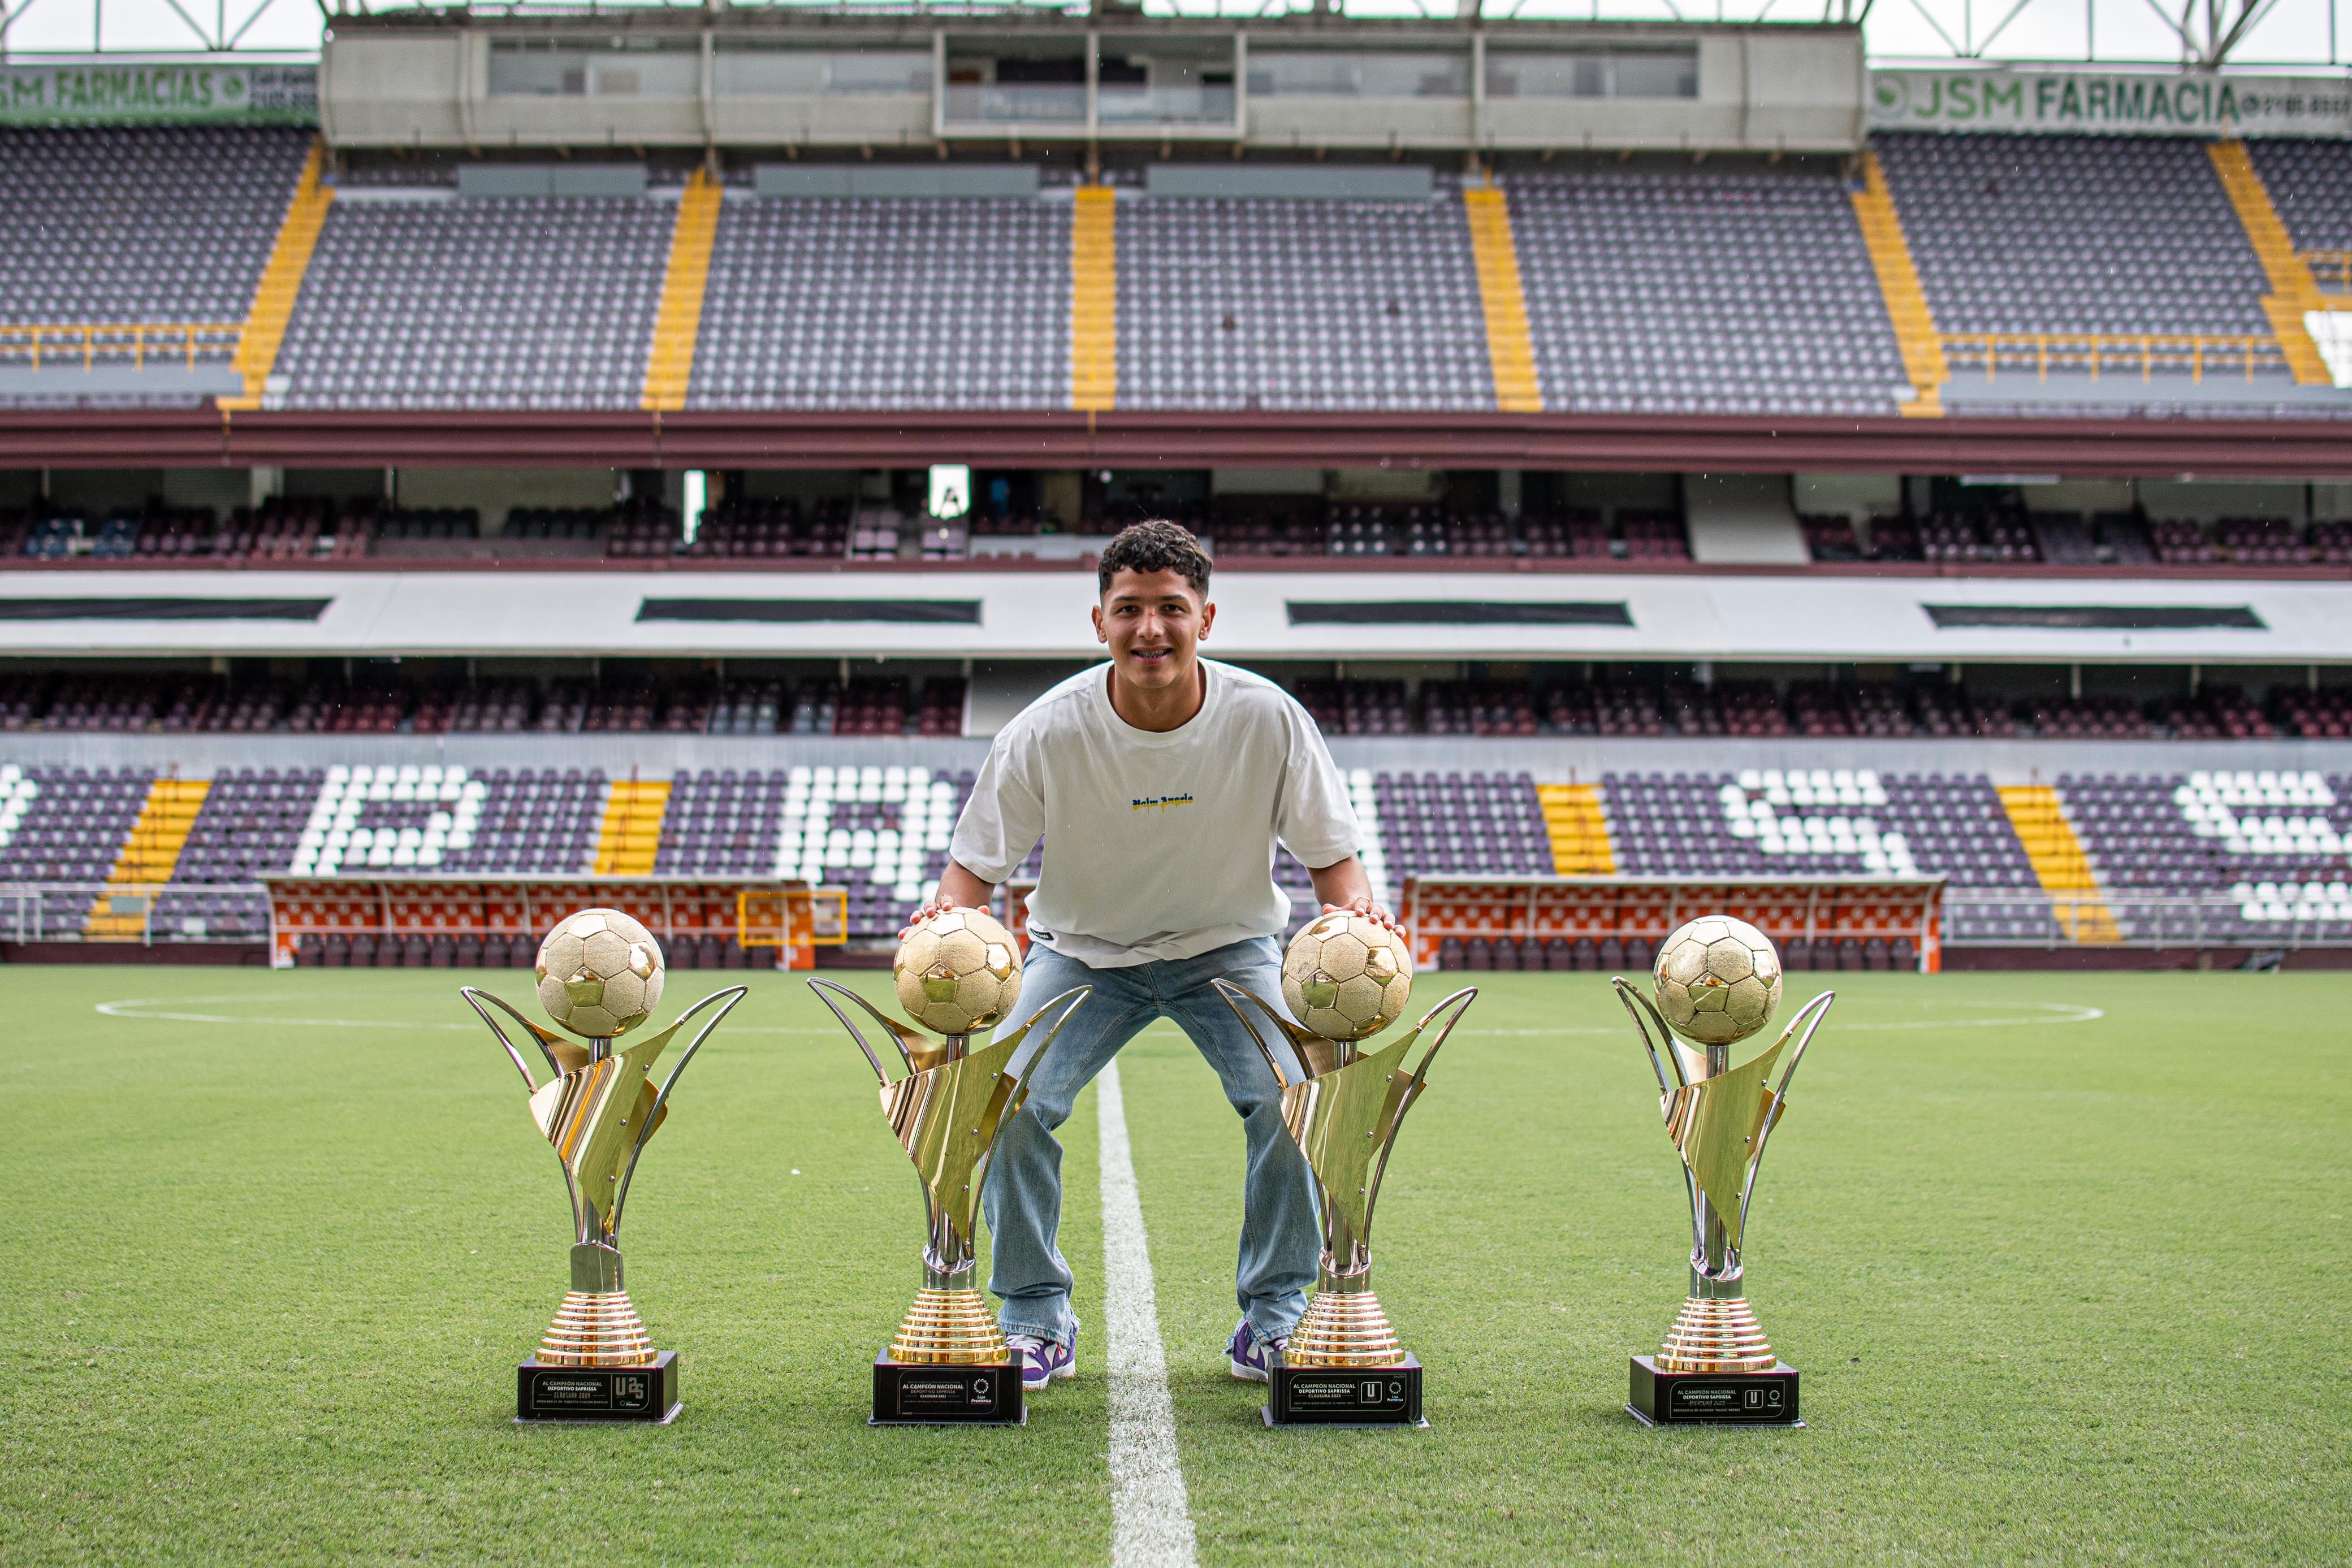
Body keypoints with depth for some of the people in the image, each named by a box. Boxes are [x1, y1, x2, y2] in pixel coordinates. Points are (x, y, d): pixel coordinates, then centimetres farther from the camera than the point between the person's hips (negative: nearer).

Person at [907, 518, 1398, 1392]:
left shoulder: (1268, 719, -20)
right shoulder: (1047, 733, -22)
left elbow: (1331, 852, -9)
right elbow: (977, 862, -11)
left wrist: (1352, 909, -31)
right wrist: (950, 918, -34)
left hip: (1231, 944, 0)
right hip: (1083, 951, 0)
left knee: (1296, 1096, -22)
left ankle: (1275, 1317, 0)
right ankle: (1036, 1322, 1)